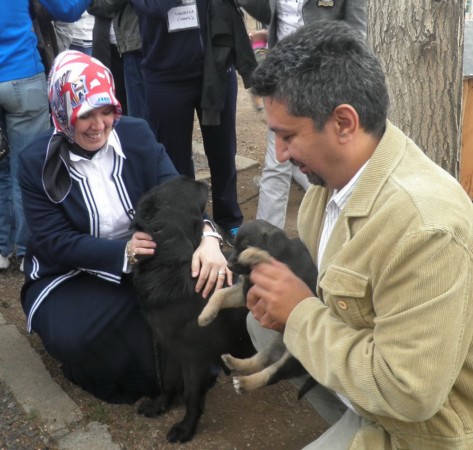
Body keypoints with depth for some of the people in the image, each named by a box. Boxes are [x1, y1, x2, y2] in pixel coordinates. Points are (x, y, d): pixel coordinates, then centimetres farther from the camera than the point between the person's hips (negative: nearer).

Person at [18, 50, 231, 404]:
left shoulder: (137, 134, -6)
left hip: (145, 259, 3)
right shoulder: (36, 162, -12)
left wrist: (206, 236, -39)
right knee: (73, 338, -31)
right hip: (72, 273, -2)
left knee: (202, 277, -24)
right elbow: (53, 242, -15)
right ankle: (149, 374, 2)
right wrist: (123, 252, -31)